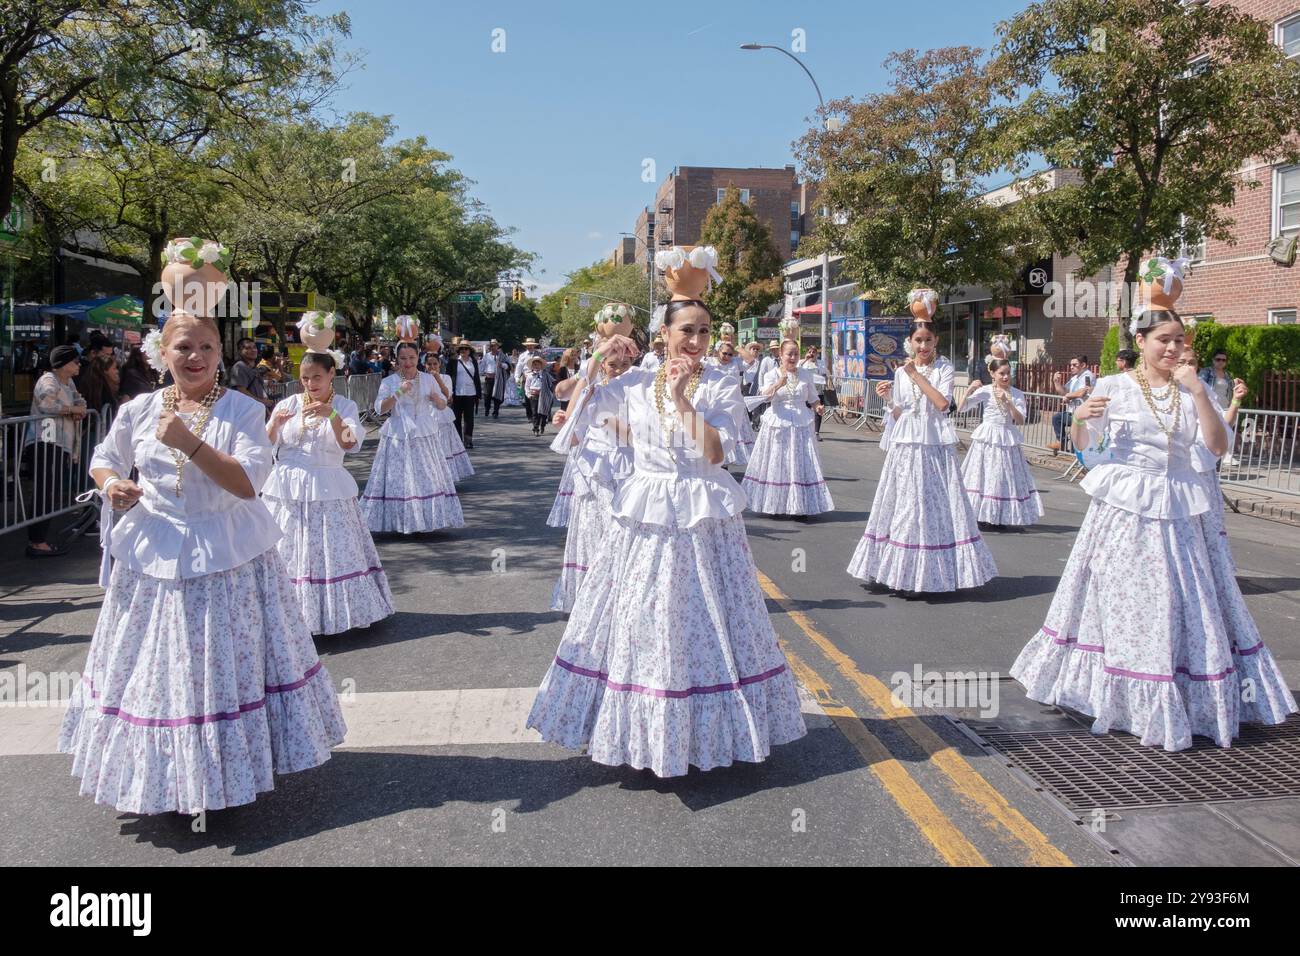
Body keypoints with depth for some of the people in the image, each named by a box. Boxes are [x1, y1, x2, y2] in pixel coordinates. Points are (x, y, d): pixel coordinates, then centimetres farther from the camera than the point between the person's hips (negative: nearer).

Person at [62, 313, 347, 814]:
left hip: (228, 558, -3)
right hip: (154, 555, 3)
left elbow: (249, 482, -18)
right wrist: (111, 483, -4)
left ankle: (231, 766, 23)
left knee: (229, 662, 5)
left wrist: (190, 442, -24)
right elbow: (103, 460, 18)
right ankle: (159, 768, 30)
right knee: (157, 665, 10)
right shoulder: (138, 410, 3)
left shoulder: (242, 410, -7)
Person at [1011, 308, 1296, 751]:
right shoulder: (1114, 386, -1)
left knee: (1185, 606, 7)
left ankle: (1187, 698, 23)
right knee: (1121, 602, 3)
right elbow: (1082, 444, 3)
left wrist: (1198, 391, -12)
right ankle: (1118, 694, 18)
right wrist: (1079, 418, -19)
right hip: (1123, 508, -3)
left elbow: (1218, 446, -5)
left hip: (1177, 510, 3)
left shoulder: (1192, 390, 6)